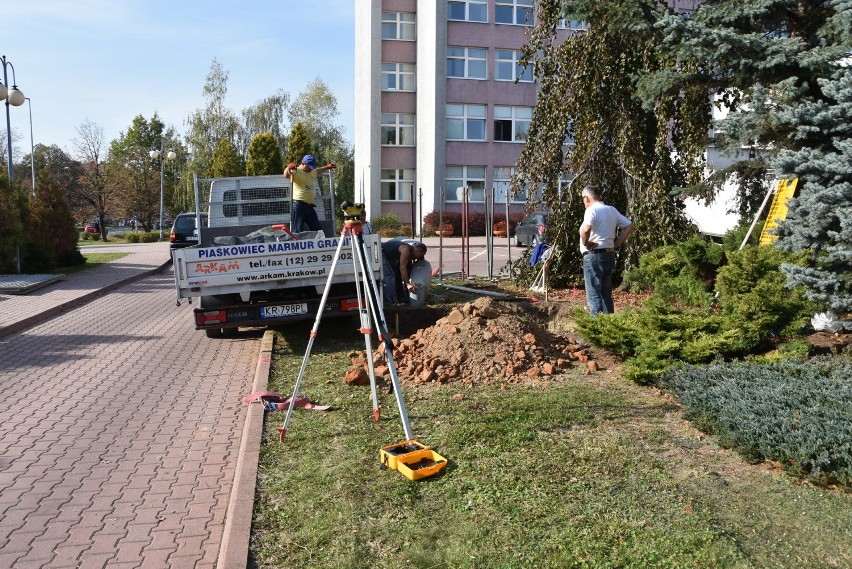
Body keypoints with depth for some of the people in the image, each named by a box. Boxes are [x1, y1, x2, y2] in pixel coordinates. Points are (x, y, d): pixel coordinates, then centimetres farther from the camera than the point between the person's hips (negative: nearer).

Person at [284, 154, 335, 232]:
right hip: (298, 205, -8)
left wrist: (326, 167, 44)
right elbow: (286, 174, -29)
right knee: (297, 231, -10)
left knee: (318, 230, 12)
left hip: (310, 206, 8)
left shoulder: (312, 172, 17)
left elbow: (318, 170, 40)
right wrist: (289, 167, -48)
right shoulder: (296, 171, -9)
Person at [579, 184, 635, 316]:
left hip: (594, 256, -8)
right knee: (606, 294, 14)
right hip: (610, 255, 8)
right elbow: (629, 226, 15)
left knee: (594, 295, -4)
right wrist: (617, 243, 10)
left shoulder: (592, 210, -13)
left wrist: (586, 243, -15)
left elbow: (585, 230, -32)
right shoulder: (612, 210, 12)